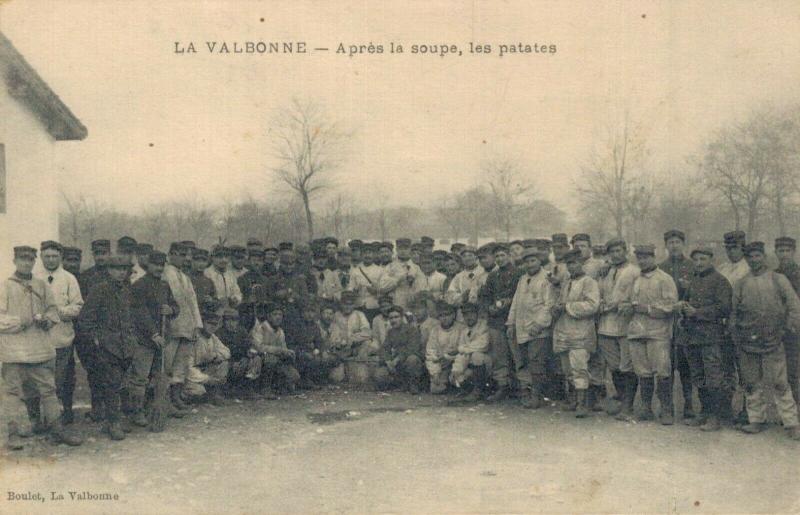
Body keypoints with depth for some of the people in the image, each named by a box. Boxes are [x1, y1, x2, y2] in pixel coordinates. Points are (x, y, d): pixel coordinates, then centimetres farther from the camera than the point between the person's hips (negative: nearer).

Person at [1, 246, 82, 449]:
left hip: (41, 347, 3)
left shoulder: (41, 285, 13)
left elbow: (53, 309, 17)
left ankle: (57, 429, 11)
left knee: (48, 388, 6)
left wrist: (47, 319, -3)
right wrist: (19, 322, -16)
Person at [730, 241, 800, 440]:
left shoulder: (778, 280, 6)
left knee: (780, 383, -4)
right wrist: (736, 338, 6)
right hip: (747, 341, 2)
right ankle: (756, 420, 19)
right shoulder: (740, 284, 11)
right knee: (752, 384, 7)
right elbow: (733, 312, 12)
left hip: (773, 341, -2)